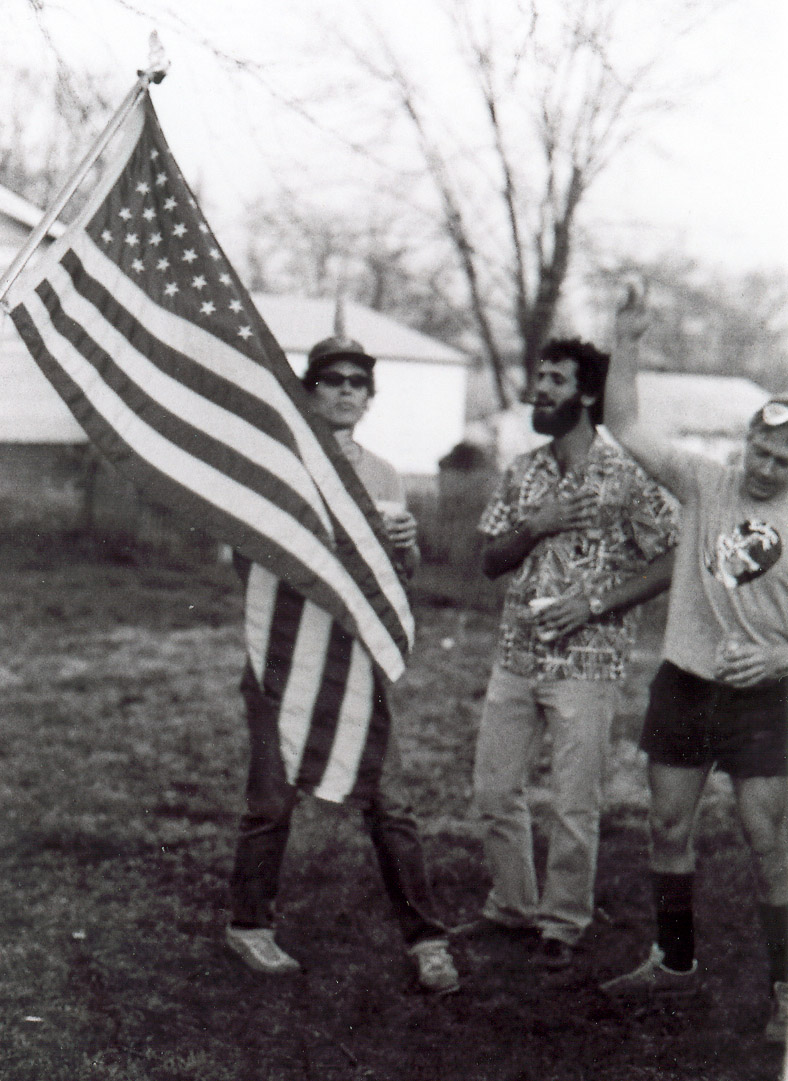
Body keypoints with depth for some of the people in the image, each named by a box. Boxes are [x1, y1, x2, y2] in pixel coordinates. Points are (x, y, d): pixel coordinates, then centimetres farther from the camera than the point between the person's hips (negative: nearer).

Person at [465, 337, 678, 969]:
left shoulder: (625, 476, -7)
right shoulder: (522, 473, 9)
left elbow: (667, 565, -7)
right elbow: (491, 561, 9)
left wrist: (593, 603, -16)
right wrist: (537, 526, -10)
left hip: (586, 662, -5)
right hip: (516, 655, 6)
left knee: (576, 805, 0)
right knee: (495, 789, 10)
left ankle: (564, 924, 17)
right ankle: (513, 906, 28)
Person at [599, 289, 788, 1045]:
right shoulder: (704, 485, 1)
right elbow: (625, 428, -1)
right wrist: (626, 346, -11)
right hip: (682, 680, 4)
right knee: (668, 826, 10)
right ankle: (675, 962, 27)